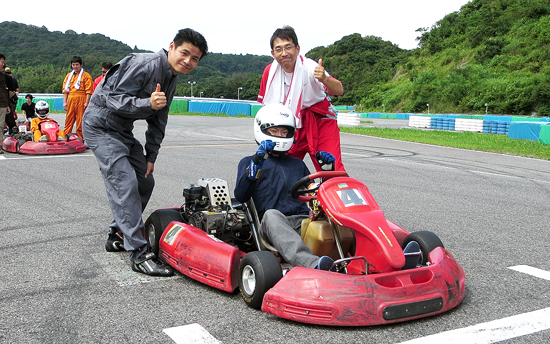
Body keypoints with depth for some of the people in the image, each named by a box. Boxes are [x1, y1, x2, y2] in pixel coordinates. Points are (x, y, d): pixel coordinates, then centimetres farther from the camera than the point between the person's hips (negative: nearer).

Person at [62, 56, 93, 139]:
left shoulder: (86, 75, 1)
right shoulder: (69, 75, 17)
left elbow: (88, 91, -5)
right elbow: (65, 90, 15)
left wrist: (86, 102, -12)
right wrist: (64, 102, 6)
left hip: (81, 100, -5)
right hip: (71, 100, 5)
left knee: (80, 120, -3)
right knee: (68, 119, 6)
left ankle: (80, 138, 2)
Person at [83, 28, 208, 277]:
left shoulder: (171, 79, 8)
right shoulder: (145, 65, -22)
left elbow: (158, 121, 13)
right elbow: (113, 99, -26)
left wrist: (151, 157, 9)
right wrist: (147, 103, -40)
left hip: (123, 130, 10)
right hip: (101, 124, -10)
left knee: (145, 181, 10)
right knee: (125, 183, -18)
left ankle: (118, 235, 24)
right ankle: (139, 253, -18)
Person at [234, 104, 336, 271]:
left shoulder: (298, 164, 31)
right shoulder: (249, 162, 17)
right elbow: (241, 196, -1)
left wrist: (327, 170, 16)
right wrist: (256, 163, -11)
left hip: (303, 221, 4)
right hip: (271, 226, -4)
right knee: (271, 214, -39)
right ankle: (312, 264, -61)